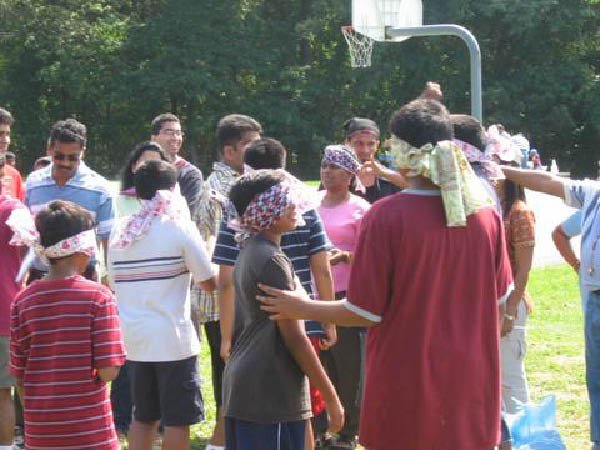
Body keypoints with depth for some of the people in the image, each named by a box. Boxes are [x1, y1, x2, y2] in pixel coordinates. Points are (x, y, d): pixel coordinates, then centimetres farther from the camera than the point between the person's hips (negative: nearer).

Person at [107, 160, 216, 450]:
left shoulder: (120, 231, 7)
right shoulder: (180, 227, -7)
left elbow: (113, 283, 12)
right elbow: (209, 283, -6)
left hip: (134, 339, 5)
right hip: (173, 339, -5)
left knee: (143, 416, 16)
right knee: (177, 420, 1)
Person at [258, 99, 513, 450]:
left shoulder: (385, 216, -15)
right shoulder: (486, 214, -2)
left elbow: (365, 313, -11)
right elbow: (499, 298, 8)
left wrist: (303, 309, 4)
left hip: (408, 395, -3)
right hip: (472, 388, 4)